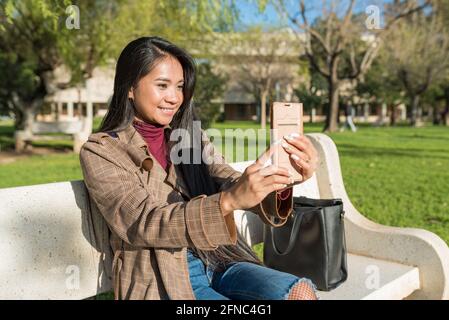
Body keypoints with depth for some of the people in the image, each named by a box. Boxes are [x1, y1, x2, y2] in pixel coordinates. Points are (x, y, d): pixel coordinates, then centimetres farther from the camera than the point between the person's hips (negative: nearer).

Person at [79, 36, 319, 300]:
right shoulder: (100, 152, -3)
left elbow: (230, 183, -3)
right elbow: (144, 223, -17)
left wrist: (280, 179, -25)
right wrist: (228, 201, -32)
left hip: (217, 263, 5)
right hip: (160, 279, -5)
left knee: (301, 291, -20)